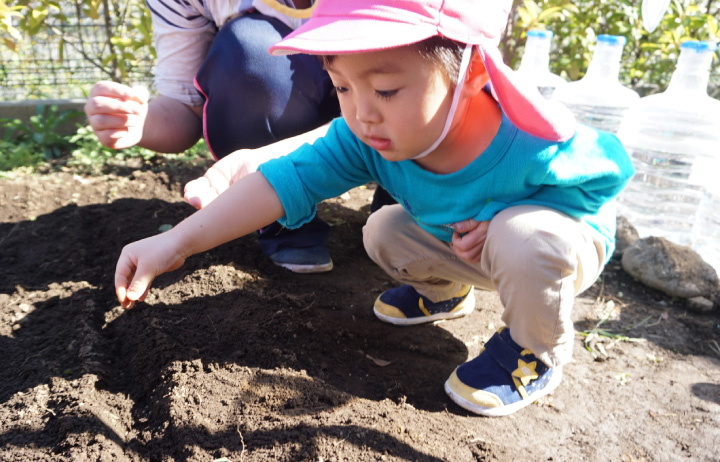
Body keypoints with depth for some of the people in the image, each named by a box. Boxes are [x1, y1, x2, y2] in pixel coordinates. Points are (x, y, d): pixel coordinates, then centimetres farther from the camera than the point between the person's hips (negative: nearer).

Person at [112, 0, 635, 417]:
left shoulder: (533, 147, -38)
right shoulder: (368, 138, -26)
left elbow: (610, 167, -18)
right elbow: (287, 180, -31)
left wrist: (502, 221, -30)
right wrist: (178, 242, -37)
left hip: (563, 248, -4)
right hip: (462, 244, 5)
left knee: (525, 236, -36)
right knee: (383, 231, -4)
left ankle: (538, 352, -5)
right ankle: (445, 293, 25)